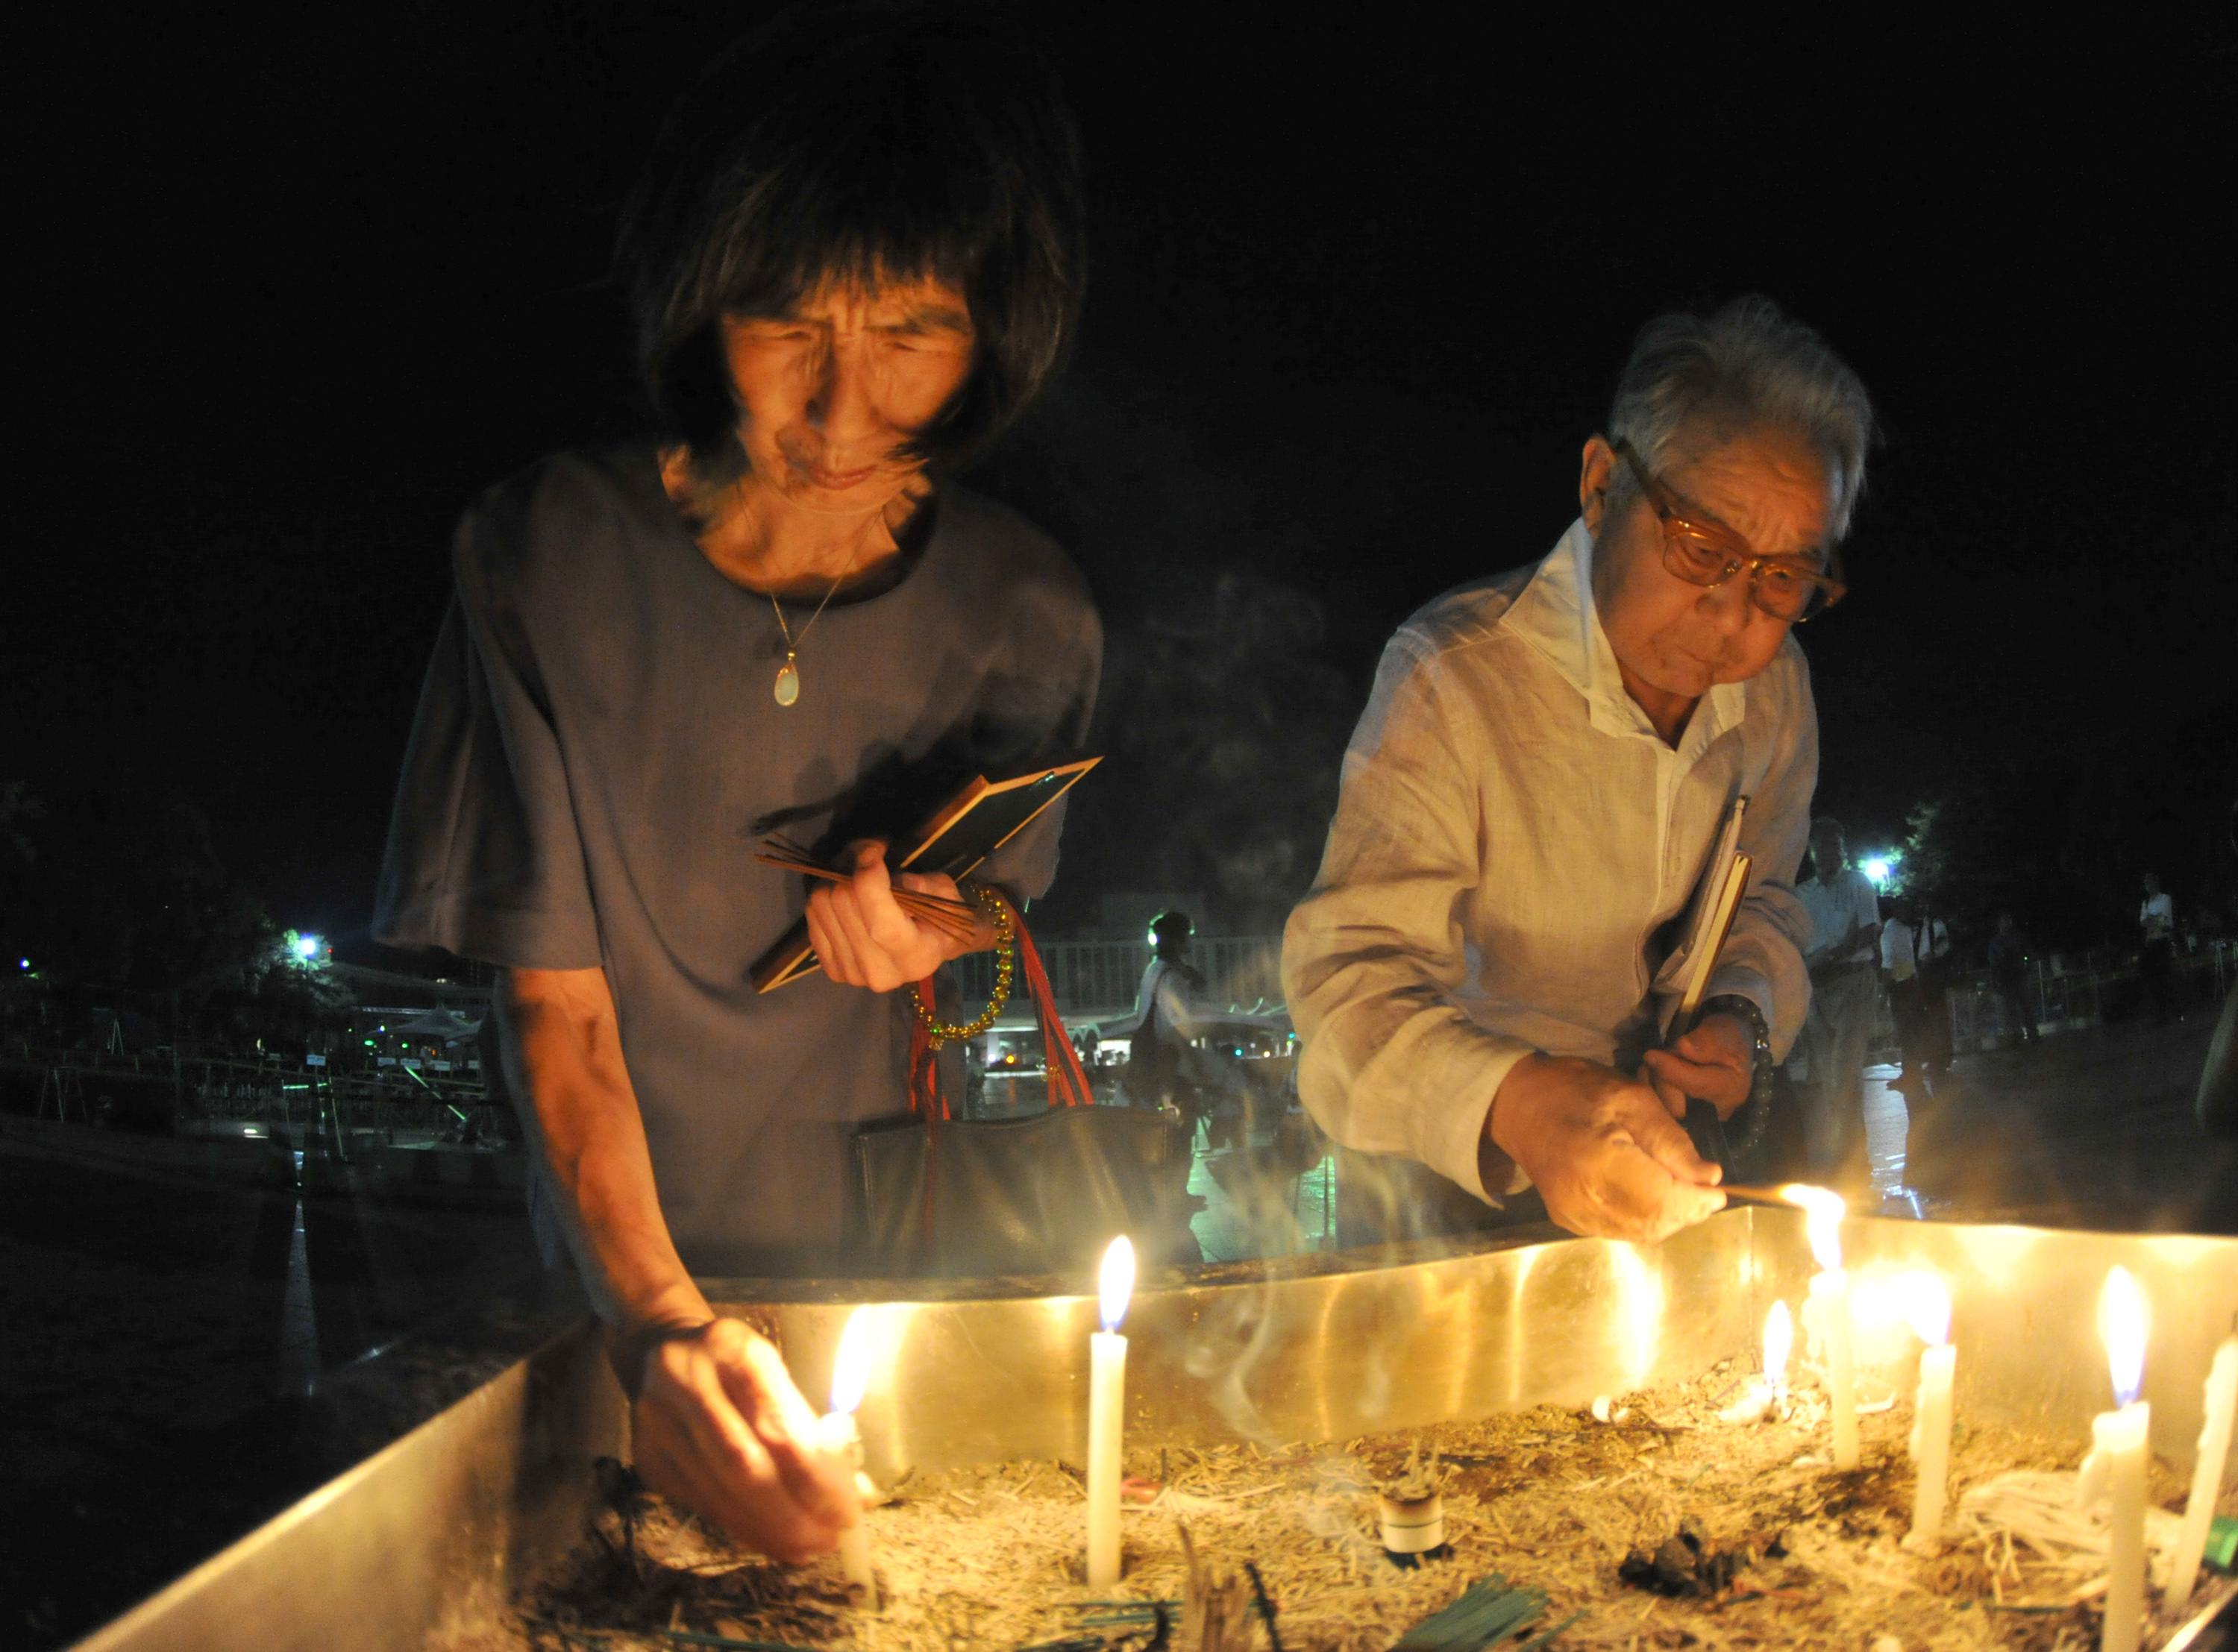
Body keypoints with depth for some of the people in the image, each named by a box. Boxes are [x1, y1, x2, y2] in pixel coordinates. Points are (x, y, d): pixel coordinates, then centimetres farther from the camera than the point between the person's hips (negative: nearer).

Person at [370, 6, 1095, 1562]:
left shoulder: (1028, 615, -8)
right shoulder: (551, 557, -14)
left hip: (889, 1246, 2)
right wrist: (661, 1321, -29)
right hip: (623, 1253, -1)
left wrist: (928, 916, -15)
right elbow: (553, 995, -15)